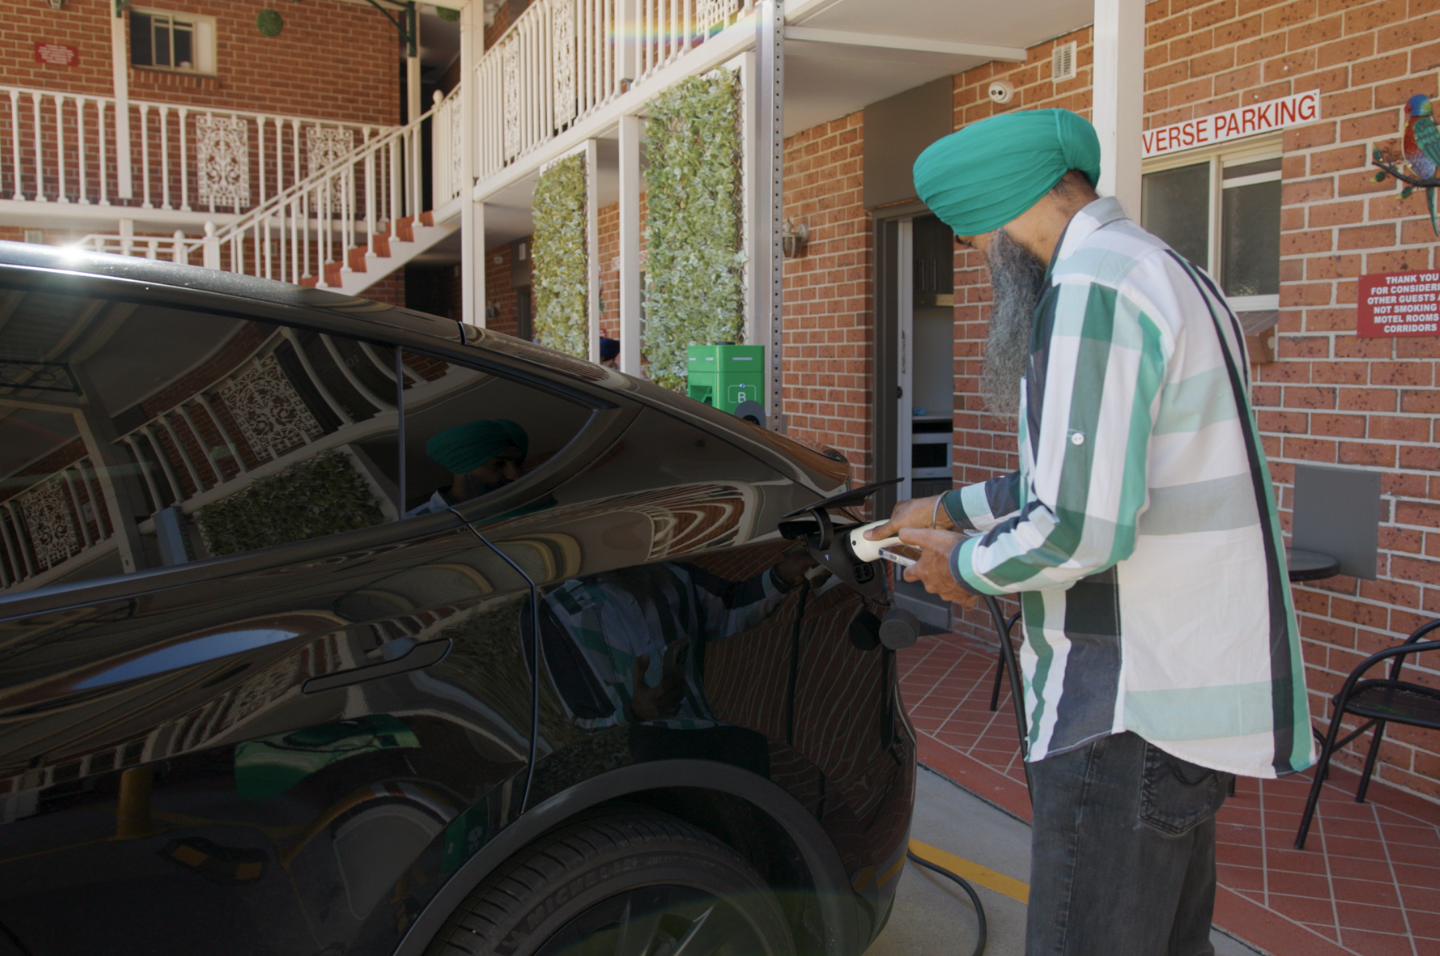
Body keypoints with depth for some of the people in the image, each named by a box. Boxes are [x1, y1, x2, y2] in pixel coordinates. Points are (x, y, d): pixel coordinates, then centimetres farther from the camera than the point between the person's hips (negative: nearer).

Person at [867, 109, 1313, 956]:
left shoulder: (1094, 288, -17)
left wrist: (967, 565, -6)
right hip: (1203, 690, 11)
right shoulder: (1164, 272, 17)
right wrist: (952, 510, 25)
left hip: (1133, 708, -11)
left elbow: (1080, 528, -25)